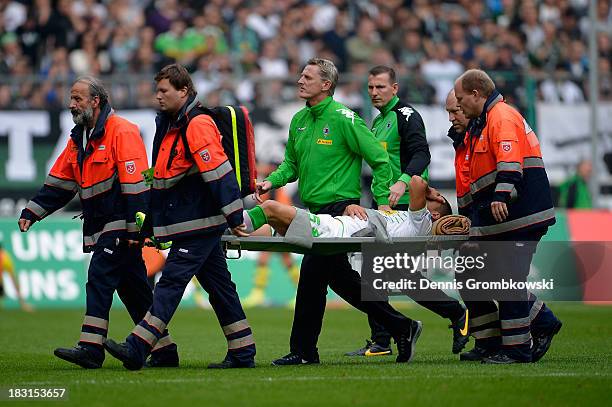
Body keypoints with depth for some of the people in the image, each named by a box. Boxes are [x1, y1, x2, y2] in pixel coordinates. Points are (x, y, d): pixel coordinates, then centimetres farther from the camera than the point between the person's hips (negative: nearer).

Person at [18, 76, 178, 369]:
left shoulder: (122, 132, -12)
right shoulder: (79, 139, 16)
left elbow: (136, 183, -17)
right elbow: (59, 182, 19)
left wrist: (135, 229, -20)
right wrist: (32, 211, 8)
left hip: (121, 224, -9)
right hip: (101, 225, 9)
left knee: (100, 279, -15)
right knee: (133, 288, 9)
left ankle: (91, 347, -17)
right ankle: (164, 350, 13)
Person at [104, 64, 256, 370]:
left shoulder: (198, 125, -14)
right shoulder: (168, 126, 18)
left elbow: (219, 172, -20)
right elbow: (160, 177, 24)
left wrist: (234, 216, -23)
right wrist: (149, 224, 24)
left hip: (199, 223, -10)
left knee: (171, 281, -13)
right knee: (218, 287, 11)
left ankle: (137, 350, -17)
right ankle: (242, 354, 15)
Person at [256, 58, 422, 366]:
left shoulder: (343, 119, -11)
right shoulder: (299, 120, 11)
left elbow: (379, 159, -10)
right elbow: (292, 164, 20)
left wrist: (383, 202, -12)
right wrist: (272, 181, 0)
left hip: (340, 207, -8)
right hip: (314, 210, 8)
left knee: (312, 273, -12)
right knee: (338, 275, 12)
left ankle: (303, 351, -4)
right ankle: (400, 328, 21)